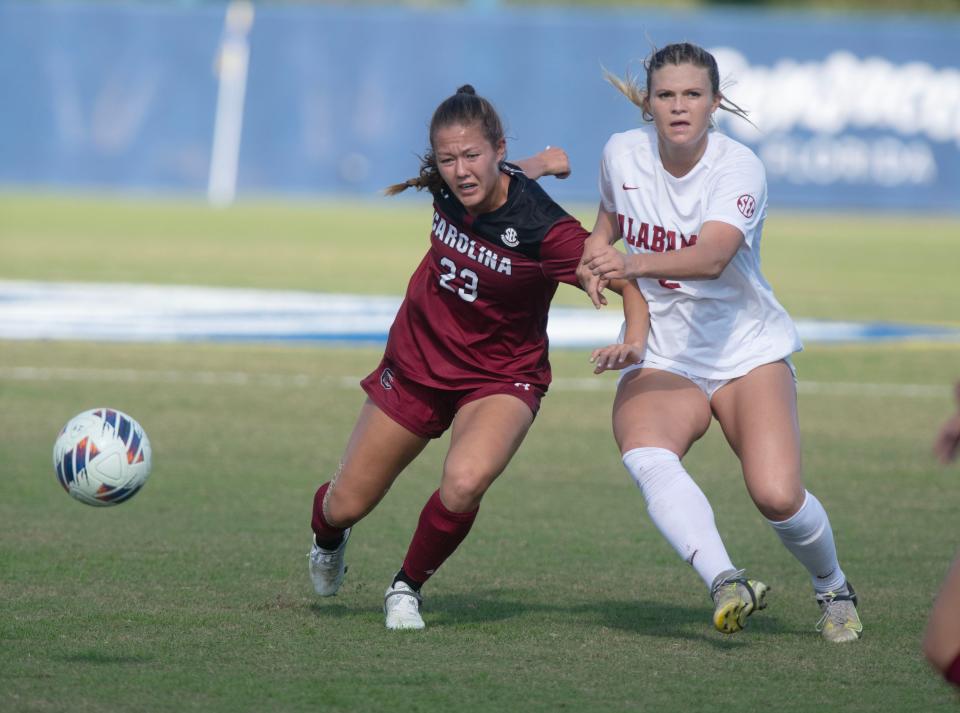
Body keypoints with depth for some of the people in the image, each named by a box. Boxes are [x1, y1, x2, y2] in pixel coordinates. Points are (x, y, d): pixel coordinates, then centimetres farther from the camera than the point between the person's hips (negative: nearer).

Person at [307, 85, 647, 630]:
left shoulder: (545, 230, -28)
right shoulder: (447, 187, -14)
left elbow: (628, 279, -25)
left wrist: (634, 343, -40)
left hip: (500, 377, -4)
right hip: (419, 358, 4)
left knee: (464, 484, -33)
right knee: (347, 504, 9)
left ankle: (409, 587, -4)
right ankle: (329, 538, 48)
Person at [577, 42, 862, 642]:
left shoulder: (739, 167, -16)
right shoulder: (623, 153, -1)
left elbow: (712, 256, -34)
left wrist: (635, 264, -51)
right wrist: (595, 258, 0)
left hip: (749, 353, -2)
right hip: (660, 359, 3)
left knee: (778, 496, -19)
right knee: (646, 457, -32)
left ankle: (833, 588, 13)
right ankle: (726, 583, -47)